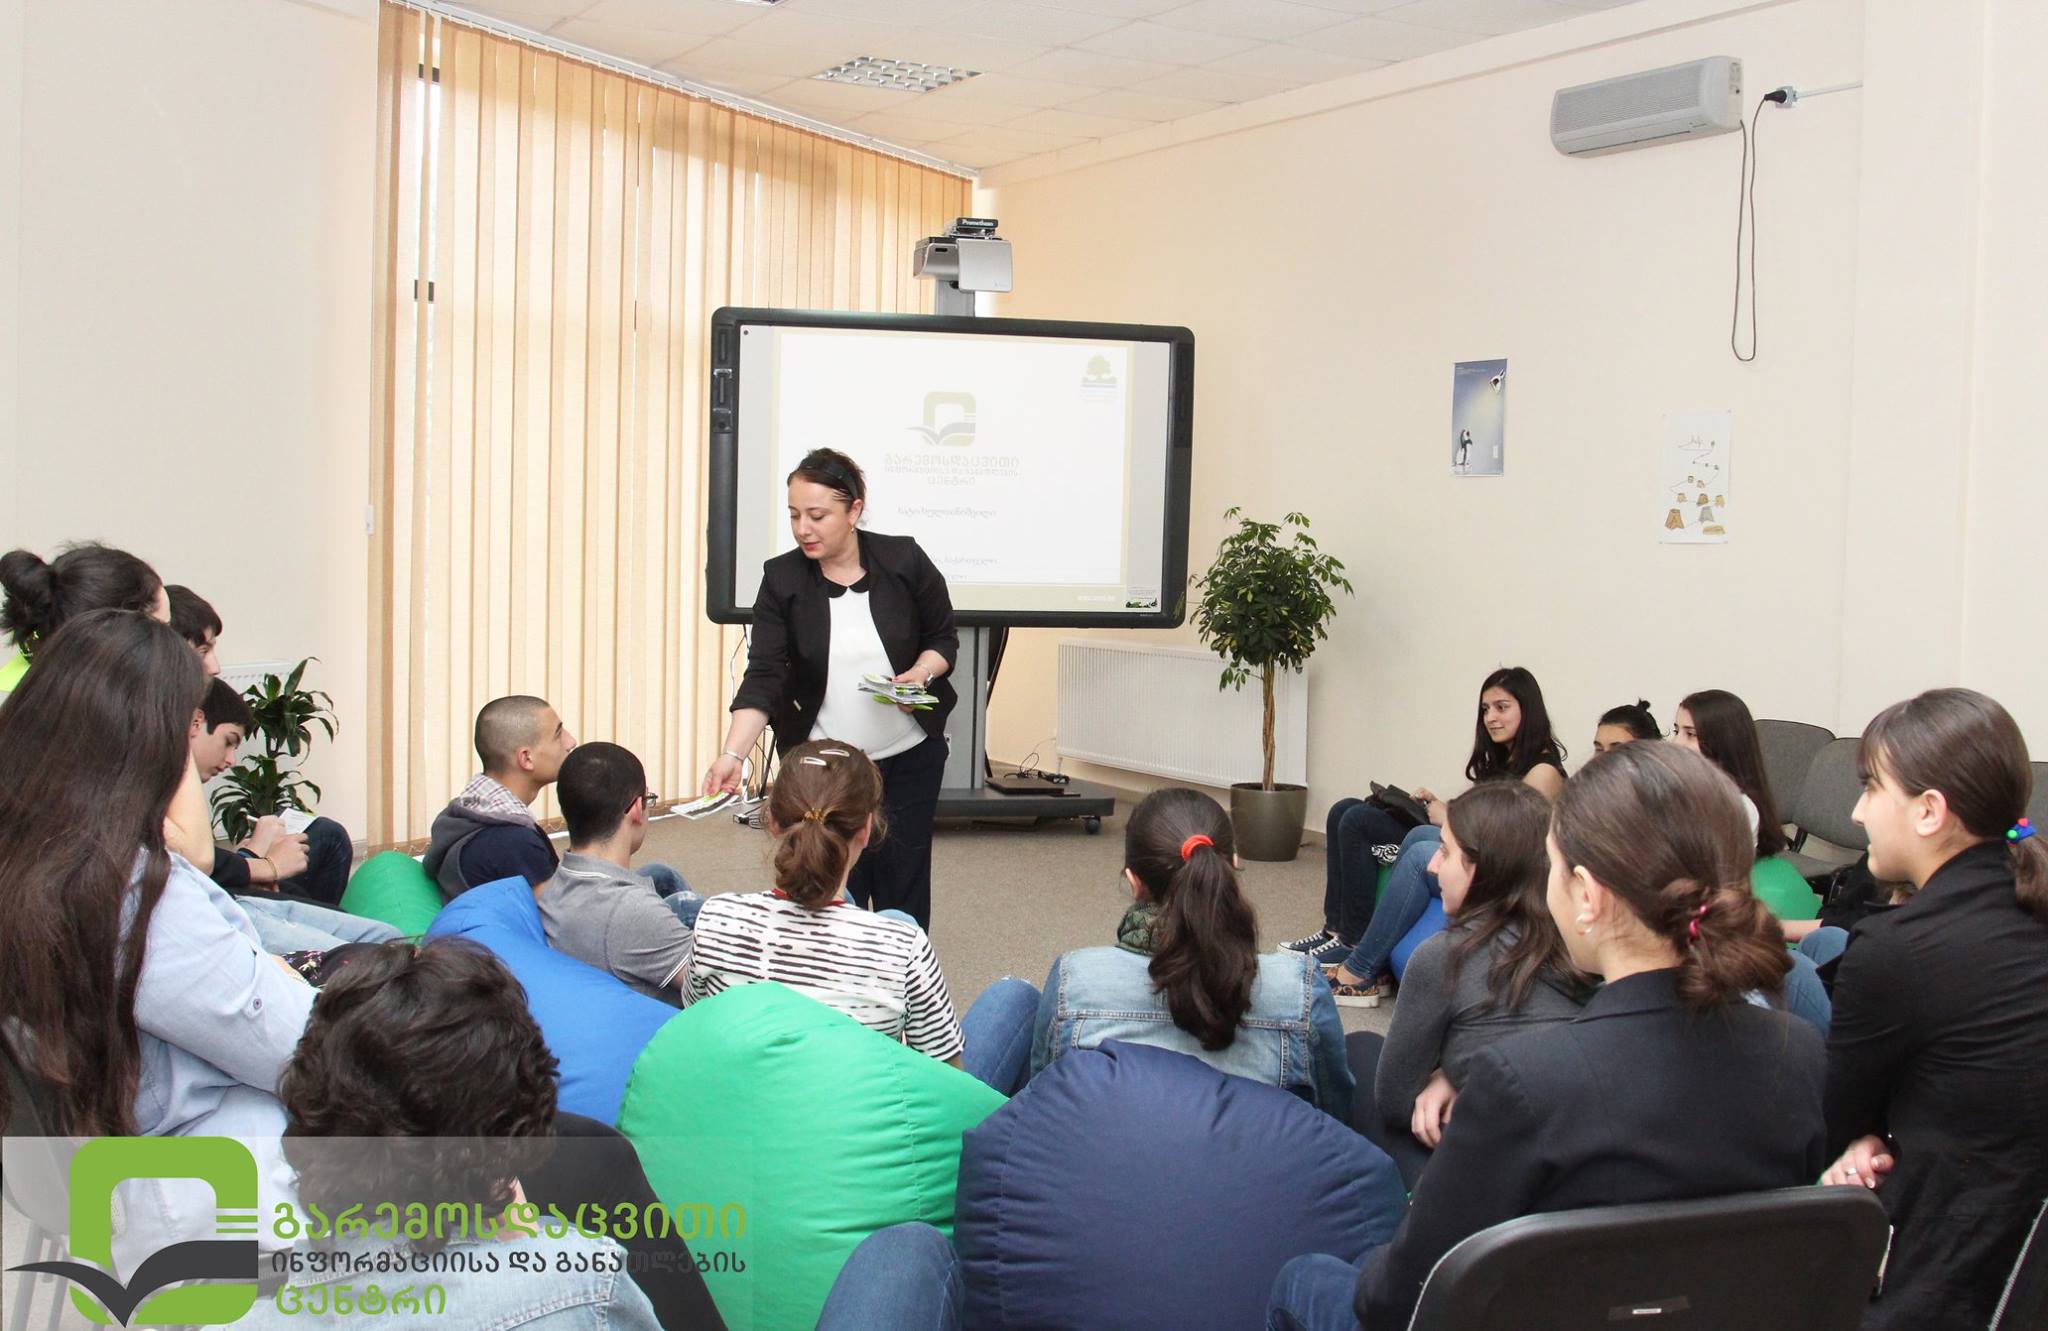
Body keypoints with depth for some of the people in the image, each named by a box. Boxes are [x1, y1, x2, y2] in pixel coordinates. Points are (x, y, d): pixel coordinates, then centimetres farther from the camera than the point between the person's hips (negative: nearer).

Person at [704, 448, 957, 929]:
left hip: (909, 755, 0)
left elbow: (944, 637, 3)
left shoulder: (905, 561, -10)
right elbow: (763, 677, -15)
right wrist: (732, 754, -27)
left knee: (902, 887, 6)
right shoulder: (782, 579, -10)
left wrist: (921, 674, -18)